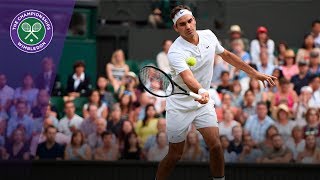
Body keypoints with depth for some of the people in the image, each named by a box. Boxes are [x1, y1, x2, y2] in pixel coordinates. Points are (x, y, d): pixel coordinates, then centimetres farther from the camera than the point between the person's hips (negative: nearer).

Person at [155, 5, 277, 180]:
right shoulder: (175, 52, -24)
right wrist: (200, 91, -62)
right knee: (175, 154, 1)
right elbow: (187, 77, -41)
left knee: (215, 145, -10)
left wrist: (255, 73, 15)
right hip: (180, 105, -5)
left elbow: (226, 55, 14)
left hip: (203, 102, 5)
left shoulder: (208, 36, -4)